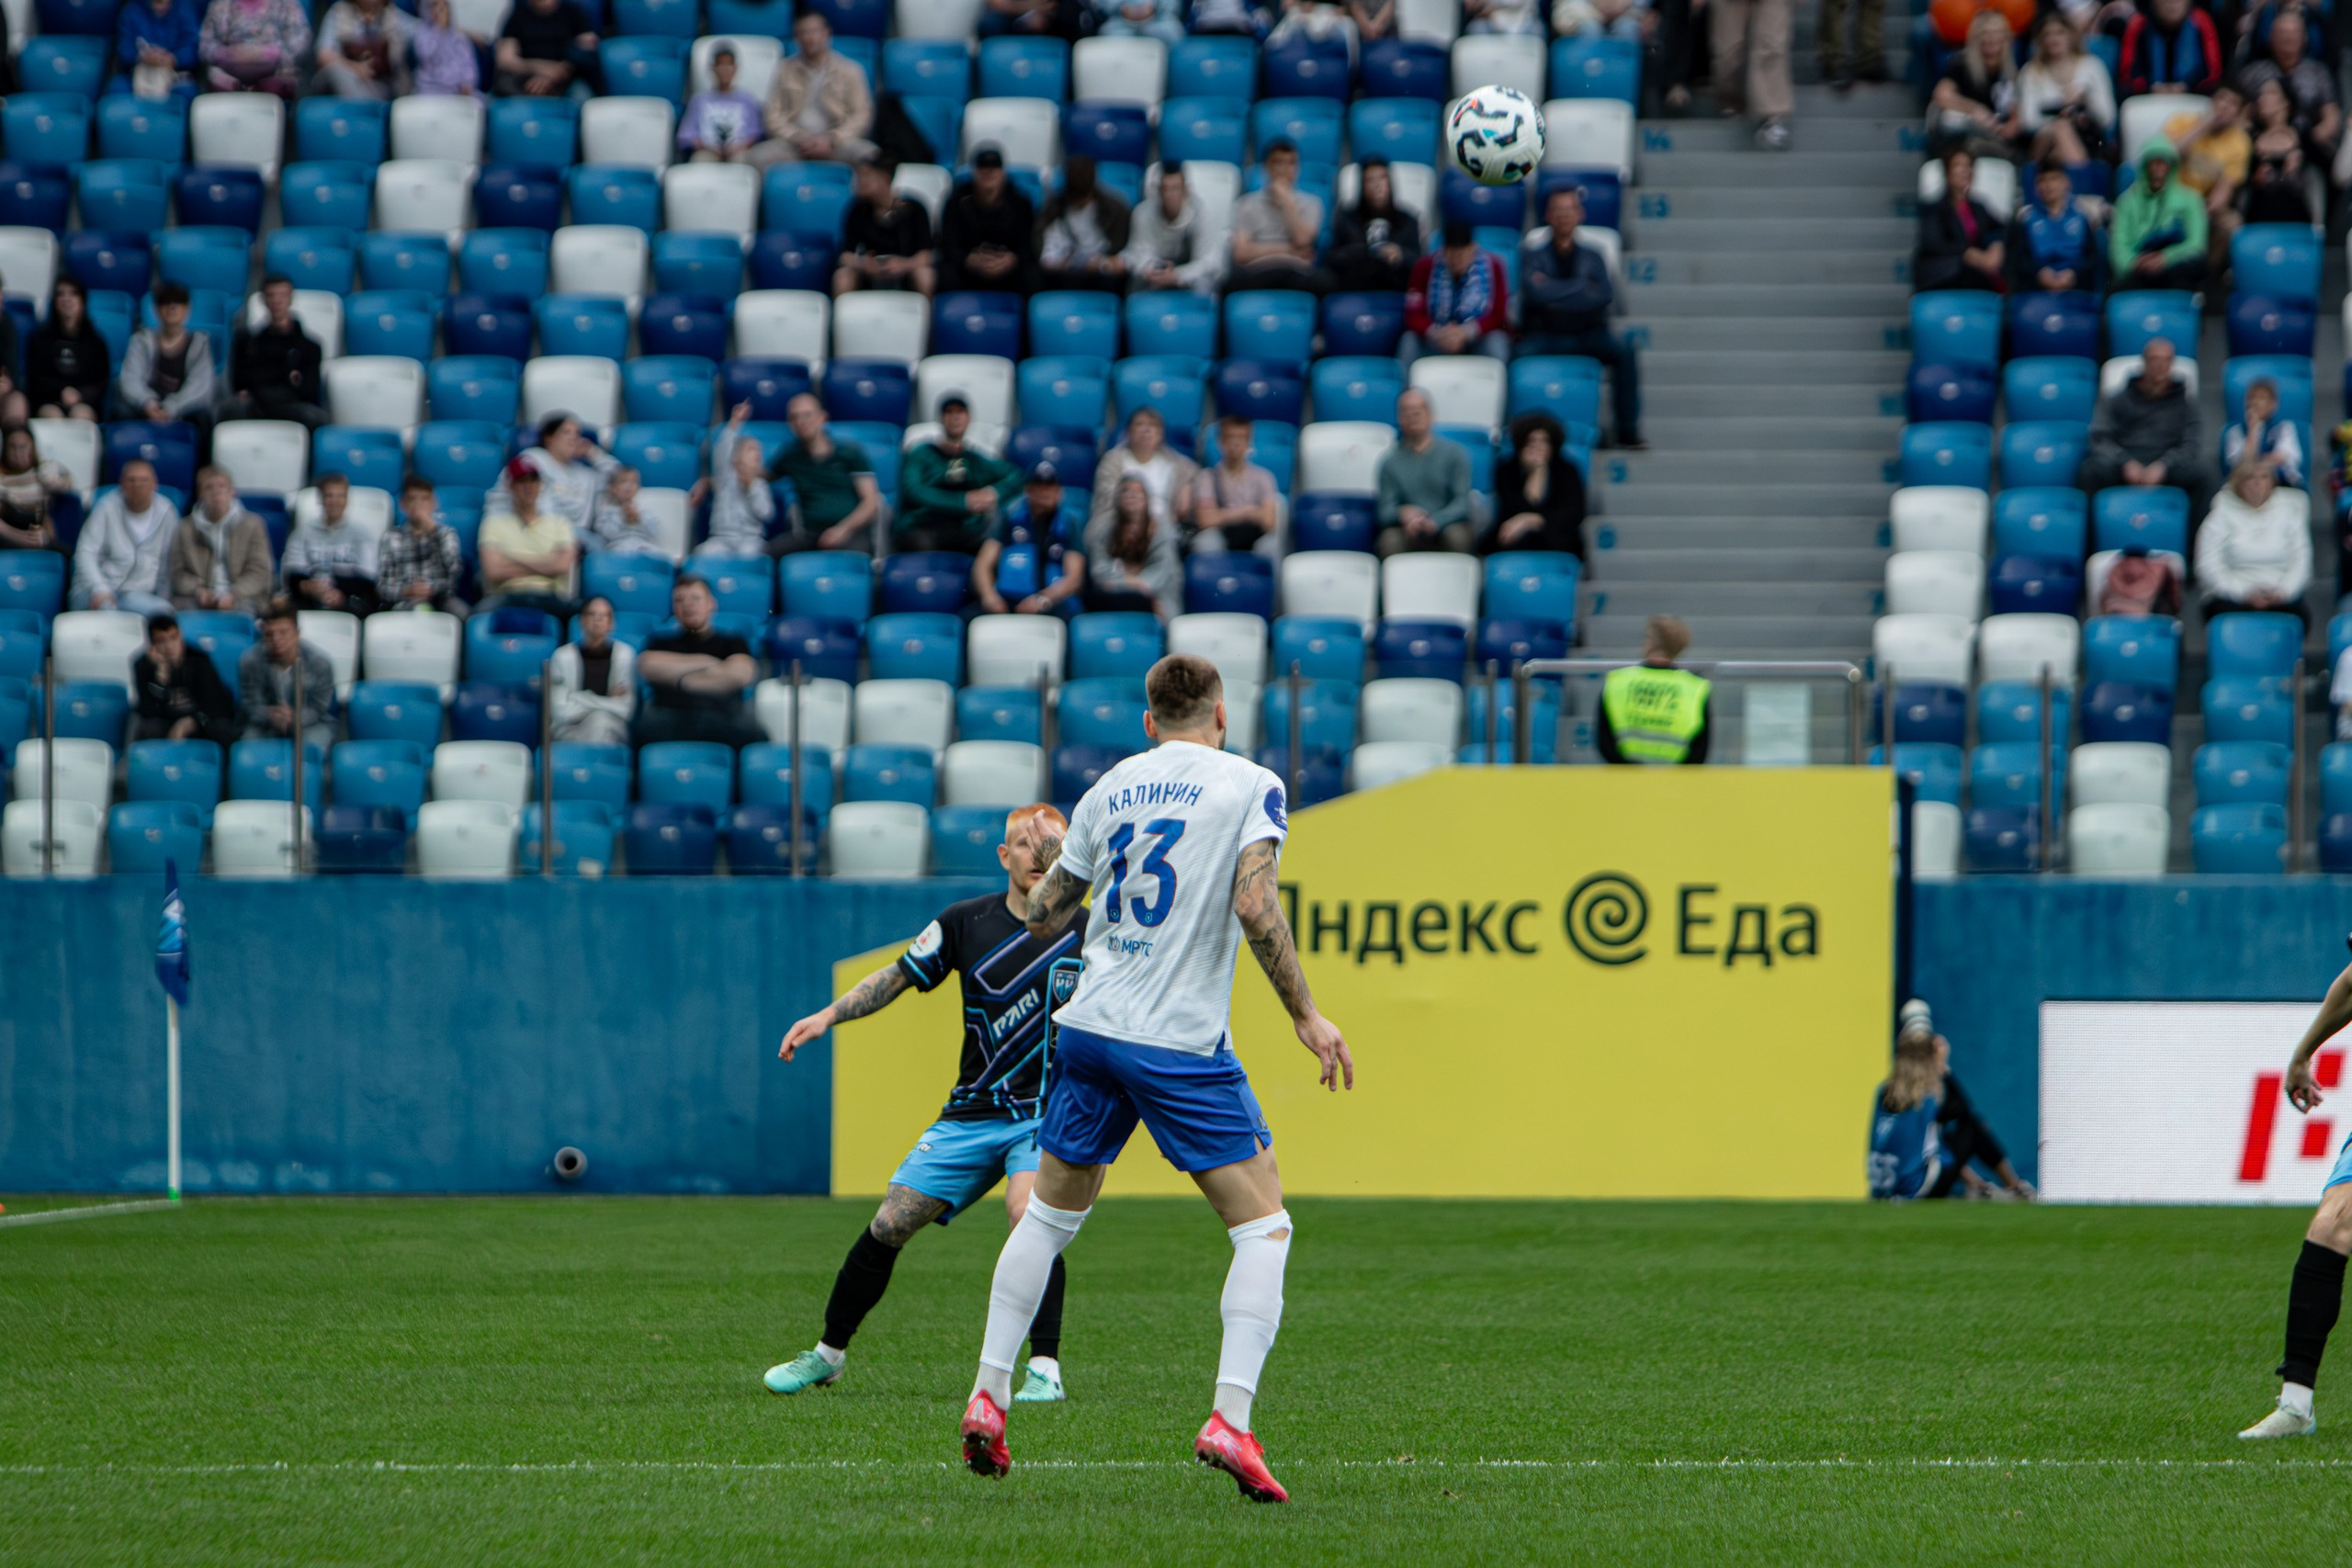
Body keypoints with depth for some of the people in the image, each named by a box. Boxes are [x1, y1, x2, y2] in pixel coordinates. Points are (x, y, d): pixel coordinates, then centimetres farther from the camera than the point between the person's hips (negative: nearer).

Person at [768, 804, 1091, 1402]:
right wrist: (829, 1015, 3)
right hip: (970, 1112, 3)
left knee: (1028, 1215, -30)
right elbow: (898, 977, 11)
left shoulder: (1087, 933, -5)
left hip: (1045, 1110, -3)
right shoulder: (966, 922, 1)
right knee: (889, 1225, 0)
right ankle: (827, 1355, 20)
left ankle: (1045, 1370, -26)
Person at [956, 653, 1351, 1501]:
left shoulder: (1110, 788, 11)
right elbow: (1254, 906, -17)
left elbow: (1041, 915, 17)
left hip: (1090, 1027, 5)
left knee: (1048, 1217, 22)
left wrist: (1059, 864, 39)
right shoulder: (1251, 786, -3)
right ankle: (1230, 1422, -14)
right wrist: (1306, 1016, -10)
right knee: (1263, 1228, 1)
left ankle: (988, 1399, 22)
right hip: (1182, 1045, -5)